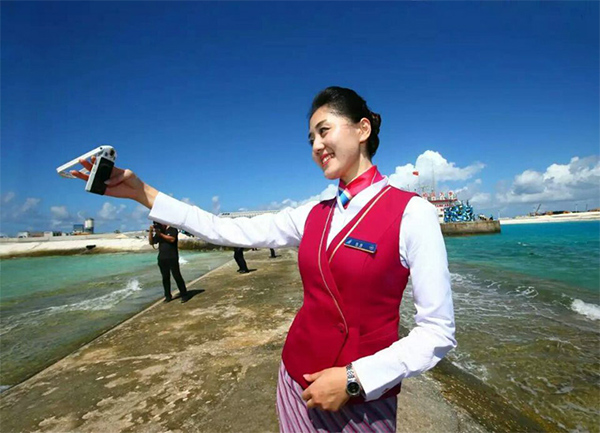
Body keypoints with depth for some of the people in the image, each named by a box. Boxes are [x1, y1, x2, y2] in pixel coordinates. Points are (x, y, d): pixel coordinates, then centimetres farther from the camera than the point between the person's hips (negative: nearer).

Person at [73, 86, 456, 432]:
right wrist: (141, 192, -1)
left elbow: (438, 333, -13)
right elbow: (226, 231, -1)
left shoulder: (411, 213, -16)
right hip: (297, 382, 5)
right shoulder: (313, 215, 0)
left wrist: (354, 378, -19)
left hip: (361, 398, -5)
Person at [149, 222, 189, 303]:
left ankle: (184, 295, -1)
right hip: (162, 259, 5)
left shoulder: (172, 229, -1)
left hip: (172, 258, -5)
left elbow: (172, 239, -16)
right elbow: (151, 242, 12)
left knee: (177, 276, -5)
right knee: (165, 278, 7)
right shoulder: (158, 232, 16)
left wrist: (161, 234, -16)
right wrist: (150, 232, 0)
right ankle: (168, 296, 16)